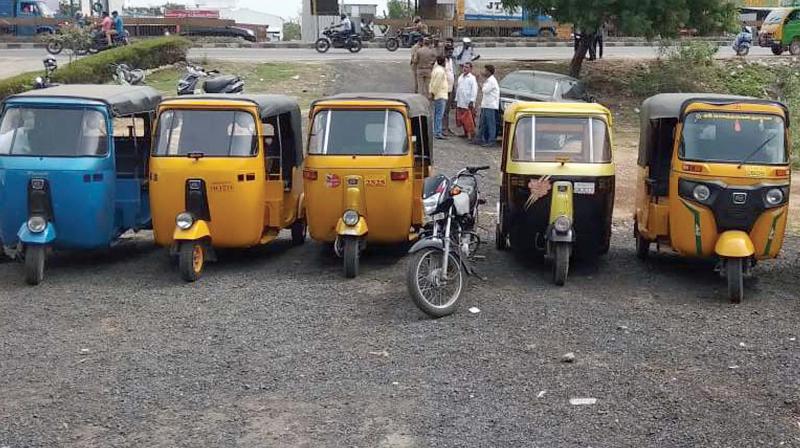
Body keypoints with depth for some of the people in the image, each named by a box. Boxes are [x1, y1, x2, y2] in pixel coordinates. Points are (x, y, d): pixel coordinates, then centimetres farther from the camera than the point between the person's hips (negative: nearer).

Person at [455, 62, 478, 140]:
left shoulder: (472, 78, -6)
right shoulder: (460, 77, 16)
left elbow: (474, 90, -12)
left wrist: (472, 101, -18)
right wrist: (456, 100, 18)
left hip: (468, 103, -7)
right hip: (460, 103, 7)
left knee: (469, 119, -8)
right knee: (461, 119, 9)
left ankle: (471, 134, -4)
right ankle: (466, 133, 20)